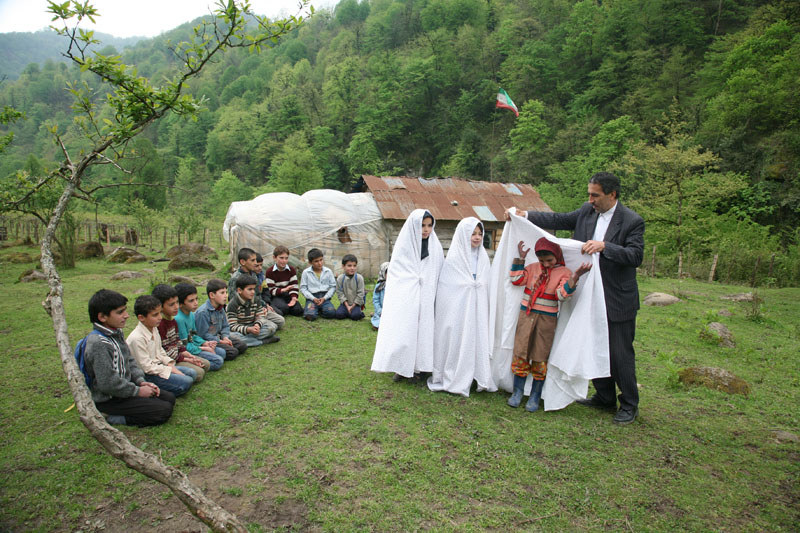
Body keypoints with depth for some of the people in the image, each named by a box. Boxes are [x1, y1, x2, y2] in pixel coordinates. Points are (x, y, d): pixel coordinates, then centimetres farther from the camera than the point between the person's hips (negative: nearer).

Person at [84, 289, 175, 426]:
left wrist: (141, 381, 1)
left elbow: (130, 361, 15)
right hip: (108, 399, -10)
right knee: (164, 411, -14)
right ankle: (111, 417, -6)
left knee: (169, 398, 9)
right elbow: (108, 383, -27)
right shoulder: (98, 343, -27)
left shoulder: (117, 333, 4)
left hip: (125, 388, 10)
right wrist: (137, 391, -17)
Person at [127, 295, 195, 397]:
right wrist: (171, 370, -19)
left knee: (191, 373, 4)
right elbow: (146, 367, -23)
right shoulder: (137, 338, -24)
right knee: (186, 382, -19)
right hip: (147, 375, -10)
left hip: (158, 366, 10)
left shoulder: (154, 329, 5)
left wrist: (171, 365, 0)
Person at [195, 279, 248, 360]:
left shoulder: (221, 309, 7)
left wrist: (225, 337, -6)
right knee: (232, 352, -21)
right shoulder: (203, 312, -21)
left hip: (218, 338, 9)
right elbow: (203, 334, -20)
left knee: (242, 346, 0)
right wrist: (220, 341, -18)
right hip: (208, 342, -9)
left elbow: (225, 326, 15)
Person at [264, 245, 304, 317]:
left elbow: (294, 286, -2)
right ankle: (273, 308, -4)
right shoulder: (270, 272, -7)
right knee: (284, 308, -33)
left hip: (288, 295, 3)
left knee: (298, 310, -20)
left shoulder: (291, 270, 2)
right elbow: (271, 290, -11)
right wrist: (284, 290, -28)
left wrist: (294, 298, -21)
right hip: (276, 296, -3)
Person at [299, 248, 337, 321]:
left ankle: (320, 310, 6)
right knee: (310, 316, -29)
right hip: (312, 297, -1)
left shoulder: (328, 271, 6)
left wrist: (324, 298, -8)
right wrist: (313, 298, -11)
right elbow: (303, 288, 1)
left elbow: (333, 287, 6)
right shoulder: (306, 272, 2)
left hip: (325, 297, 2)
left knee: (331, 313, -27)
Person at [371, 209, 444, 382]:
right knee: (403, 330, -4)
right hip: (405, 297, -2)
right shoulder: (403, 245, 0)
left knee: (422, 329, 3)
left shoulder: (435, 246, 7)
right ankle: (401, 367, 7)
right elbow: (396, 272, 0)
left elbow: (440, 273, 9)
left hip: (426, 298, 3)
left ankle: (417, 367, 12)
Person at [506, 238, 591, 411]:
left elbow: (562, 294, -17)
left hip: (546, 320, -3)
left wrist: (575, 277, -31)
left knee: (540, 358, 4)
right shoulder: (533, 268, 6)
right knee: (520, 353, 6)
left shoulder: (564, 273, -4)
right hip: (526, 316, 3)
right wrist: (520, 259, -4)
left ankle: (535, 396, 17)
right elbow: (516, 280, 0)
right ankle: (518, 391, 19)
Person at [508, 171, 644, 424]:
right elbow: (559, 220, 8)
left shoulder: (632, 221, -13)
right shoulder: (587, 211, 3)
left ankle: (629, 405, 21)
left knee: (620, 353, 2)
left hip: (618, 301, -6)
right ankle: (604, 397, 34)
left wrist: (604, 246, -32)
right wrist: (524, 215, 0)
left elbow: (636, 256, -20)